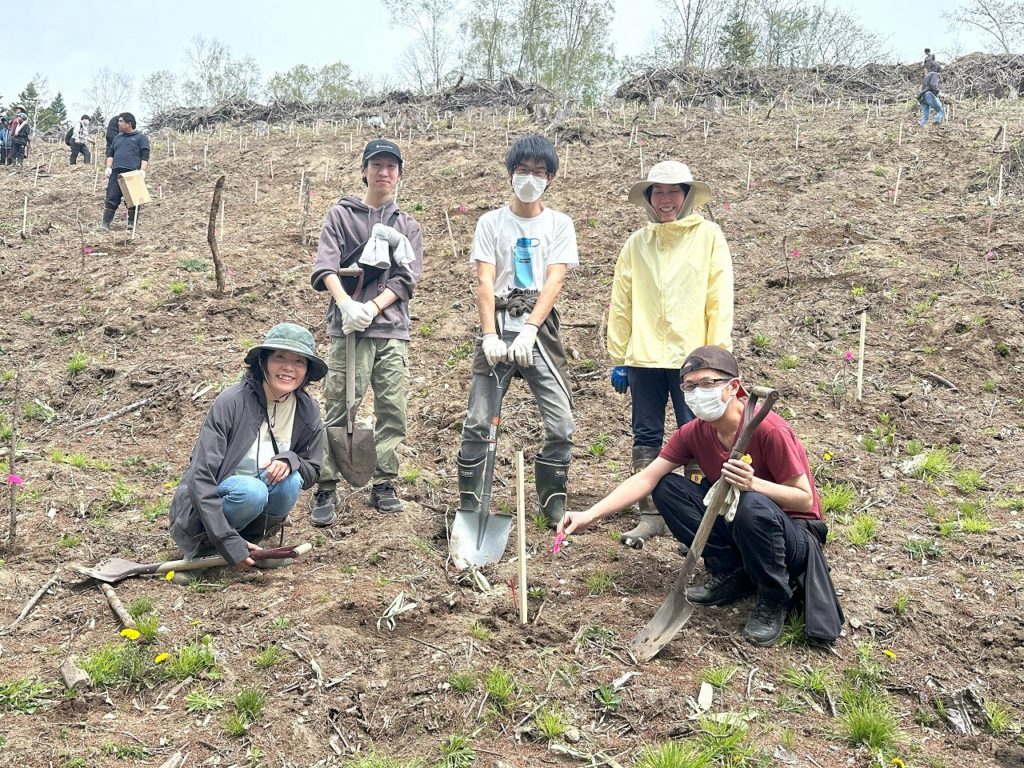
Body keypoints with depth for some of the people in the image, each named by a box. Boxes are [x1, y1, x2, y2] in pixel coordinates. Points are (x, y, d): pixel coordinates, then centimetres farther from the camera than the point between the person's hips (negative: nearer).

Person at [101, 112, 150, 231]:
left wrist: (142, 170, -15)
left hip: (132, 173, -4)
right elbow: (110, 153, 25)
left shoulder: (141, 138, 7)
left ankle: (132, 223, 8)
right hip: (116, 172, 4)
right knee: (111, 198, -1)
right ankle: (106, 223, -1)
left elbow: (145, 156, -2)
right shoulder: (117, 138, 24)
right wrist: (108, 167, 9)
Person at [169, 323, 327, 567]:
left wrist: (290, 460, -23)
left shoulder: (308, 412, -8)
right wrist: (227, 541, -30)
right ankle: (207, 546, -6)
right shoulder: (231, 402, -22)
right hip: (211, 503, -4)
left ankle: (251, 541, -1)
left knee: (290, 479, -26)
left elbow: (312, 472, 3)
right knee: (252, 491, -34)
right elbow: (201, 477, -24)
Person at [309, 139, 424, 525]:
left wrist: (372, 307, -11)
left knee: (392, 408, 2)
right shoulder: (342, 214, 11)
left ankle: (384, 484, 13)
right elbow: (326, 266, -2)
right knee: (340, 408, -5)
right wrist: (347, 304, -19)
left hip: (393, 328, 3)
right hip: (349, 327, -2)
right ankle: (326, 489, 0)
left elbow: (406, 278, 5)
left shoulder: (407, 226, 17)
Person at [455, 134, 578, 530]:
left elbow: (553, 281, -5)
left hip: (540, 330, 0)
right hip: (498, 327, 0)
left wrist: (529, 331, -19)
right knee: (478, 422, -3)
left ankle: (554, 504, 13)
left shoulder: (559, 224, 8)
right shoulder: (491, 222, 7)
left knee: (562, 425, -4)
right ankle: (468, 505, 9)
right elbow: (485, 282, -3)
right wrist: (489, 335, -17)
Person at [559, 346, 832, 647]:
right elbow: (645, 479, -11)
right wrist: (590, 514, -22)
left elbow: (805, 499, -20)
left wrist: (753, 483, -39)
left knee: (753, 505, -39)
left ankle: (773, 601, -12)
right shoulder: (693, 433, -8)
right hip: (735, 522, 6)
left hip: (794, 535, -5)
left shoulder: (768, 430, -25)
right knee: (668, 487, -10)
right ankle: (731, 574, -2)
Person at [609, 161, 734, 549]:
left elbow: (720, 300, -2)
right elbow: (621, 303, 10)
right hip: (644, 357, 3)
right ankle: (650, 515, 17)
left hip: (691, 356, -3)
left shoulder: (708, 236, 2)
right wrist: (618, 358, 7)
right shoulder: (637, 243, 9)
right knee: (646, 439, 7)